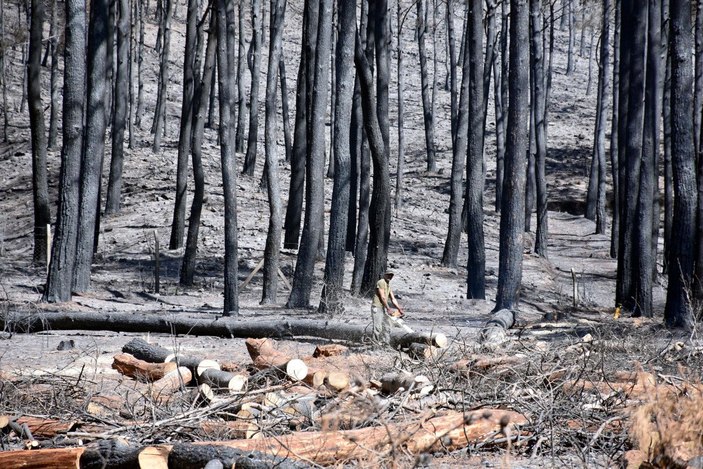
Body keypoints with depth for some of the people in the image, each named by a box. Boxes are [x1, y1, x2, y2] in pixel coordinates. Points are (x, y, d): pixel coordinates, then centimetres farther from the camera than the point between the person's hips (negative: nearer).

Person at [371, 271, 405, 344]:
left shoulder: (388, 286, 16)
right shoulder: (381, 282, -11)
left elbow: (393, 299, 17)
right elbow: (382, 297, -15)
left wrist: (399, 309, 9)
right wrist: (388, 309, -14)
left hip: (383, 308, 10)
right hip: (377, 308, -10)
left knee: (387, 327, 8)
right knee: (378, 328, -12)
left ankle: (386, 343, 11)